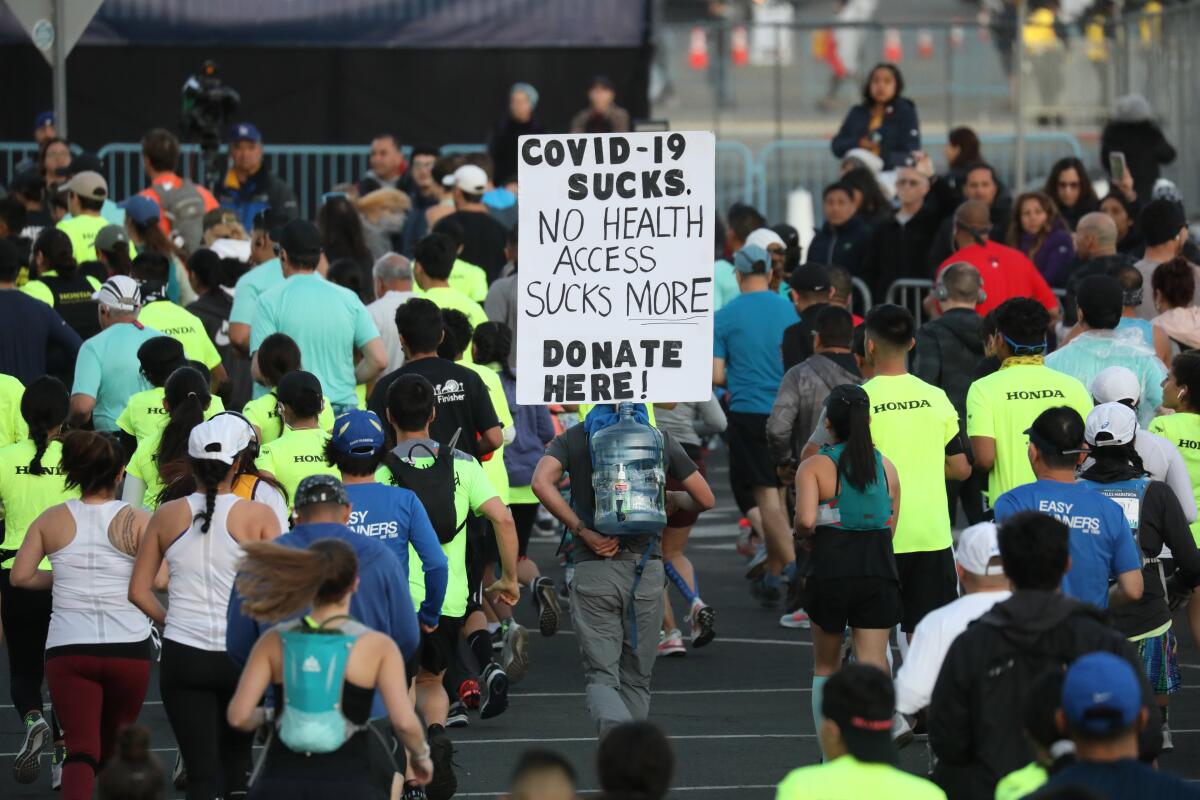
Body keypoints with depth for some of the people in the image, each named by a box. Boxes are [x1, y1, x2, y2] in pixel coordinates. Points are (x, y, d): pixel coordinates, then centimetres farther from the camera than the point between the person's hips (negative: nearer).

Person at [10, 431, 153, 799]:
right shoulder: (137, 520, -3)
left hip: (67, 648, 0)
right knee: (114, 749, 19)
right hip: (128, 646, 0)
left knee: (82, 748, -7)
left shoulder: (52, 520, 3)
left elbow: (21, 576, 4)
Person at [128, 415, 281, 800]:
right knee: (236, 759, 20)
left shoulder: (167, 516, 1)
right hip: (242, 655, -1)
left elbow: (138, 592, 2)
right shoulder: (258, 516, -6)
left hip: (182, 654, 1)